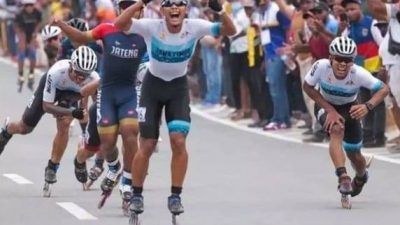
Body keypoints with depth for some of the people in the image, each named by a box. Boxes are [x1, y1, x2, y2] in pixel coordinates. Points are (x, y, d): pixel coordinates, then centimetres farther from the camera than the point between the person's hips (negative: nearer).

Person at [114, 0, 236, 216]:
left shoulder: (194, 27, -17)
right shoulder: (152, 27, -22)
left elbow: (230, 30, -22)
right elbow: (119, 24, -34)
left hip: (178, 87, 1)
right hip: (153, 86, -1)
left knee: (178, 141, -14)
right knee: (147, 146, 0)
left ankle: (175, 196, -1)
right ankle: (136, 195, 17)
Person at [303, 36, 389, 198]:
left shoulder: (358, 74, -34)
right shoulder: (321, 66, -33)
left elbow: (383, 89, -27)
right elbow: (307, 87, -19)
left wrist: (367, 106, -45)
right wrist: (330, 110, -27)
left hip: (349, 109, 1)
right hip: (326, 106, -1)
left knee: (354, 156, 7)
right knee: (336, 129, -34)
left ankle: (361, 177, 44)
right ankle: (343, 177, -38)